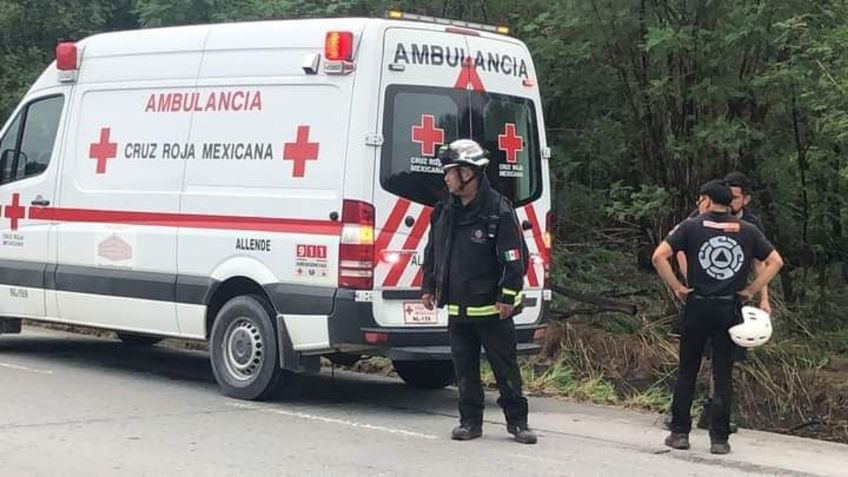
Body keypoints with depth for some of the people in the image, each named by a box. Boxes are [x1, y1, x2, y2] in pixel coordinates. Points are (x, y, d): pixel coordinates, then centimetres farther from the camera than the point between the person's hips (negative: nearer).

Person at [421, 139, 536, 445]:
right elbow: (432, 252, 18)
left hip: (491, 308, -6)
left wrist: (508, 297, -14)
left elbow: (515, 257, -12)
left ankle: (517, 421, 15)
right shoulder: (444, 210, 8)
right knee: (464, 367, 9)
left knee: (505, 366, 4)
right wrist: (429, 287, 14)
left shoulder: (498, 210, -12)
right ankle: (471, 422, 18)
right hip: (457, 308, 6)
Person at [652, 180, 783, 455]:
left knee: (686, 372, 9)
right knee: (723, 375, 5)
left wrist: (676, 287, -2)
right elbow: (775, 261, 6)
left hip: (698, 307, -1)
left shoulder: (692, 226, -2)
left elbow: (659, 256, -10)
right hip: (730, 308, 1)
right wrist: (751, 291, 6)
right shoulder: (747, 231, 6)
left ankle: (680, 432, 11)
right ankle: (719, 439, 4)